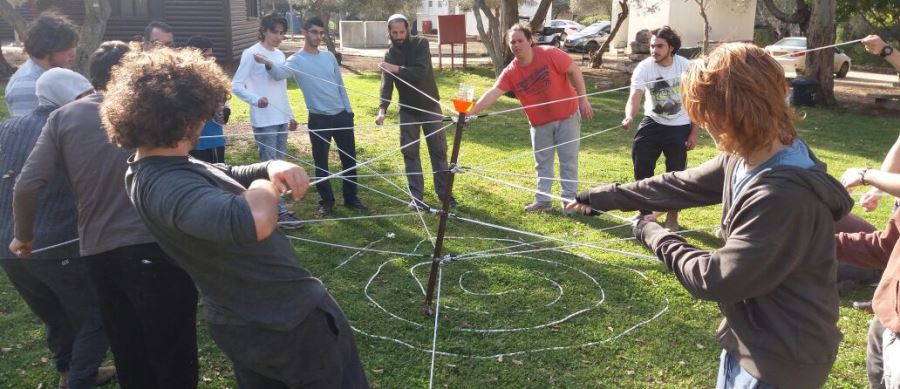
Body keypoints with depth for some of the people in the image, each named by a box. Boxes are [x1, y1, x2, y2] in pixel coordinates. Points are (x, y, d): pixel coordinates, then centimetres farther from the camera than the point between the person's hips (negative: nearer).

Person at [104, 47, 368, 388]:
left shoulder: (156, 171, -1)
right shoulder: (169, 187, -33)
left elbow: (229, 179, 10)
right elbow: (255, 221, -52)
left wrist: (272, 167, -12)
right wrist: (265, 186, -29)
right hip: (287, 317, -9)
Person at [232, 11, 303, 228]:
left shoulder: (279, 55, 12)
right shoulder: (251, 54, -9)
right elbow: (236, 85, -14)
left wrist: (290, 115, 19)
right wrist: (256, 100, -31)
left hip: (281, 119, 8)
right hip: (264, 121, -8)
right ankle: (280, 213, 0)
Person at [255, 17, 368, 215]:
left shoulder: (329, 56, 8)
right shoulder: (297, 60, -8)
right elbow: (281, 73, -29)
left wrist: (348, 110, 12)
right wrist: (269, 65, -51)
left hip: (341, 115, 4)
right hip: (318, 119, -4)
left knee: (349, 158, 10)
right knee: (321, 162, 4)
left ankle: (351, 197, 24)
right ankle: (326, 200, 19)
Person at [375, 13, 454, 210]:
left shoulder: (421, 44, -10)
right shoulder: (389, 54, -3)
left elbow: (421, 71, -25)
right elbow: (386, 84, -15)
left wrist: (398, 69, -28)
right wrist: (382, 109, -29)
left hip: (430, 106, -2)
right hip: (408, 110, 2)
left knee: (439, 150, 5)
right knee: (410, 153, 2)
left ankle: (444, 193, 15)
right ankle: (417, 197, 9)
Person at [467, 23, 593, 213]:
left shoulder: (550, 54, -19)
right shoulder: (510, 72, -12)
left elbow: (574, 71, -12)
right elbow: (493, 92, -21)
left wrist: (583, 99, -13)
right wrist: (472, 111, -34)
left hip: (567, 115, -3)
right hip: (540, 122, 3)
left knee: (568, 160, 4)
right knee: (542, 162, 11)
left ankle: (569, 200, 13)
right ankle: (542, 200, 22)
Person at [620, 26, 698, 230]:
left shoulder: (686, 67, -15)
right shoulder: (644, 67, -16)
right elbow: (634, 97, -28)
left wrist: (694, 132, -7)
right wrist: (629, 116, -50)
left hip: (680, 127, -1)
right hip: (653, 123, 1)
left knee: (676, 173, 3)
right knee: (641, 167, -2)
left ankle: (672, 216, 22)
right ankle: (645, 211, 19)